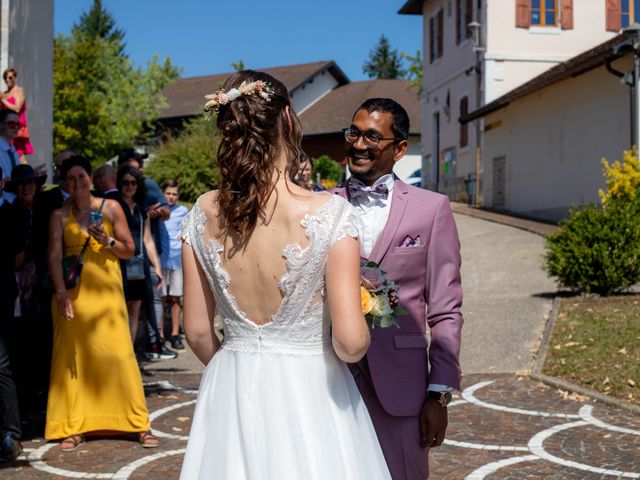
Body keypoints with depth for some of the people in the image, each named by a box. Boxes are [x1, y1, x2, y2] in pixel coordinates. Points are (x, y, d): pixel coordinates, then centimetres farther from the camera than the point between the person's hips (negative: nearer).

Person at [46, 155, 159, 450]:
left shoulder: (111, 208, 6)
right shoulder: (60, 216, 7)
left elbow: (129, 250, 8)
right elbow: (54, 256, -3)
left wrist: (108, 241, -11)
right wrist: (60, 291, -16)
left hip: (106, 288, -1)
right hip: (72, 290, 1)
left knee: (119, 352, -5)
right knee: (71, 355, 0)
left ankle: (140, 425, 2)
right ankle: (75, 427, 10)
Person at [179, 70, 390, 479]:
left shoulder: (205, 214, -6)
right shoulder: (329, 212, -18)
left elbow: (198, 331, 2)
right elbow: (351, 343, -20)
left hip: (231, 396, 4)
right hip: (308, 396, -3)